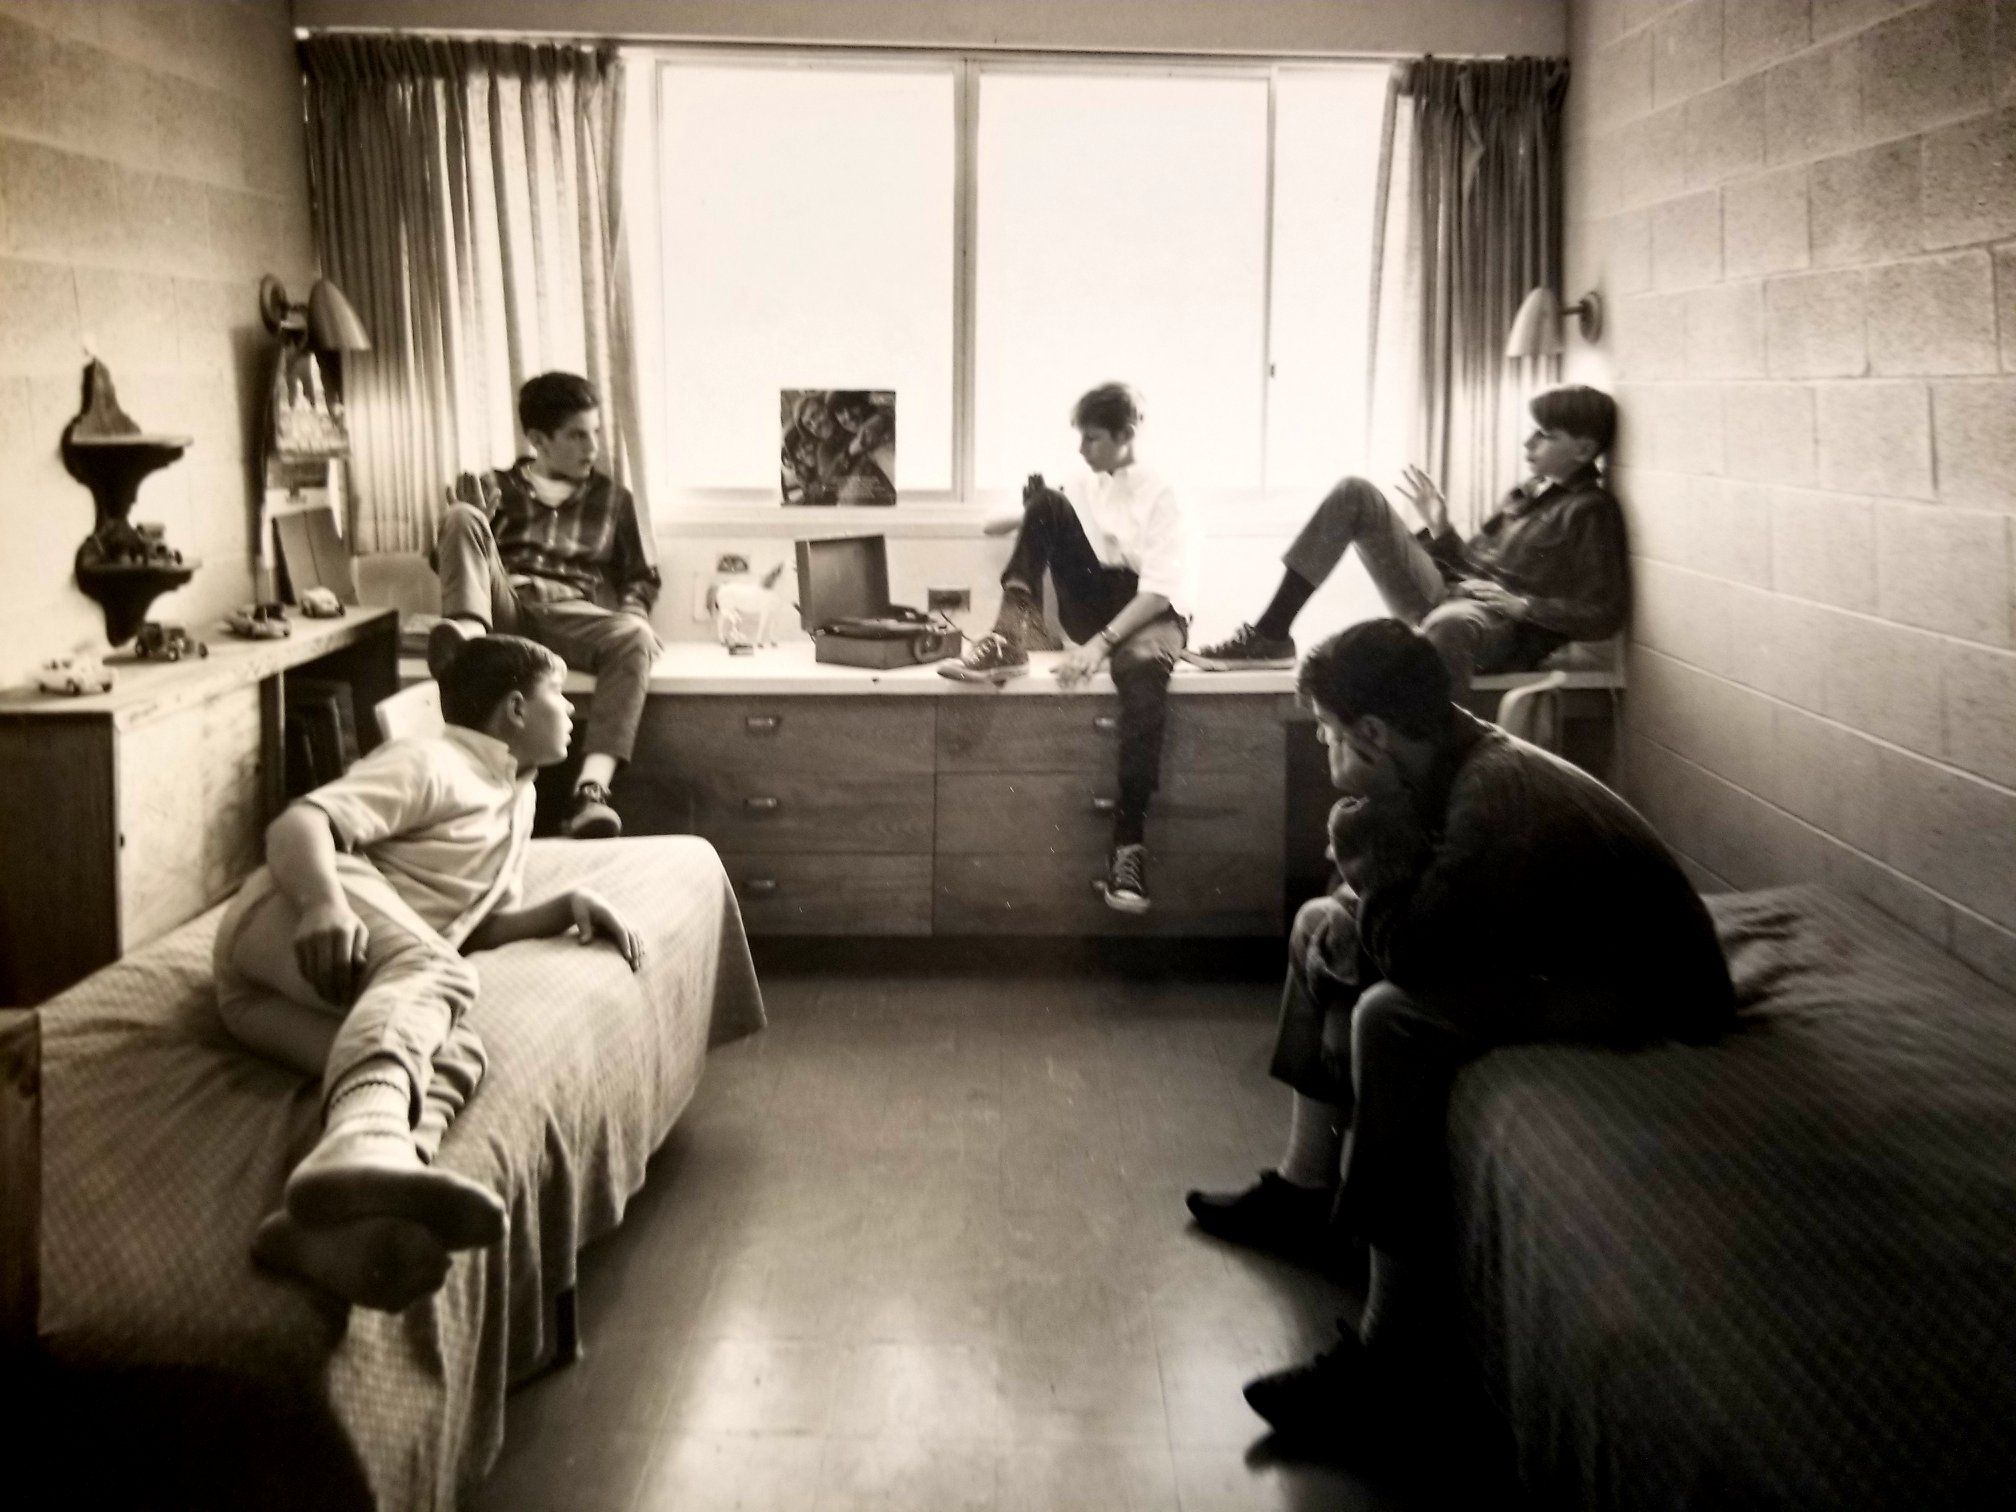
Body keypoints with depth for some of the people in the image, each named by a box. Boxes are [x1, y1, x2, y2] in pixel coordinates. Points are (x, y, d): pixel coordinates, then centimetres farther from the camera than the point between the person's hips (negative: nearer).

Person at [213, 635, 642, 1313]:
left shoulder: (518, 797, 33)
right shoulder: (433, 762, 4)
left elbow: (479, 927, 37)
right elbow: (297, 823, -10)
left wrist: (567, 907, 20)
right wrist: (325, 902, -31)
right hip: (290, 921, -7)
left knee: (454, 1052, -26)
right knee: (433, 975, -37)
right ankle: (362, 1142, -71)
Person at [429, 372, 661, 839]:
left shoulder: (612, 497, 27)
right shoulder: (496, 487, 25)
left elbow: (642, 577, 21)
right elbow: (444, 562, 19)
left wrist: (630, 614, -1)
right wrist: (474, 523, -1)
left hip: (572, 616, 0)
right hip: (503, 606, 1)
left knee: (635, 639, -35)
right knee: (461, 517, -22)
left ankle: (591, 787, -53)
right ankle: (468, 633, -52)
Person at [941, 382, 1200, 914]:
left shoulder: (1160, 494, -5)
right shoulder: (1082, 486, 14)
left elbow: (1161, 588, -15)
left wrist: (1102, 642, -26)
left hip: (1147, 611, -5)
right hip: (1089, 606, 5)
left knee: (1143, 673, -42)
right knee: (1044, 498, -10)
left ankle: (1128, 844, -45)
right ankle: (1015, 630, -23)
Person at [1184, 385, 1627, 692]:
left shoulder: (1590, 511, -1)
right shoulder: (1531, 492, 22)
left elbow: (1607, 614, -10)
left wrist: (1523, 605, -17)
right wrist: (1440, 529, 10)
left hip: (1501, 630, -8)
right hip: (1444, 594, 8)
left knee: (1449, 623, -48)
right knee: (1355, 494, -3)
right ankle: (1270, 636, -11)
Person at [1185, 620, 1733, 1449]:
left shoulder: (1497, 793, -30)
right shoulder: (1459, 755, -2)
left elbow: (1410, 954, -31)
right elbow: (1421, 922, 11)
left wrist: (1370, 831, -24)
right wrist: (1352, 917, -7)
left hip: (1643, 992, -10)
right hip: (1552, 943, 10)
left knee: (1393, 1016, -33)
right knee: (1320, 925, 11)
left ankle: (1396, 1332, -25)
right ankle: (1303, 1193, 18)